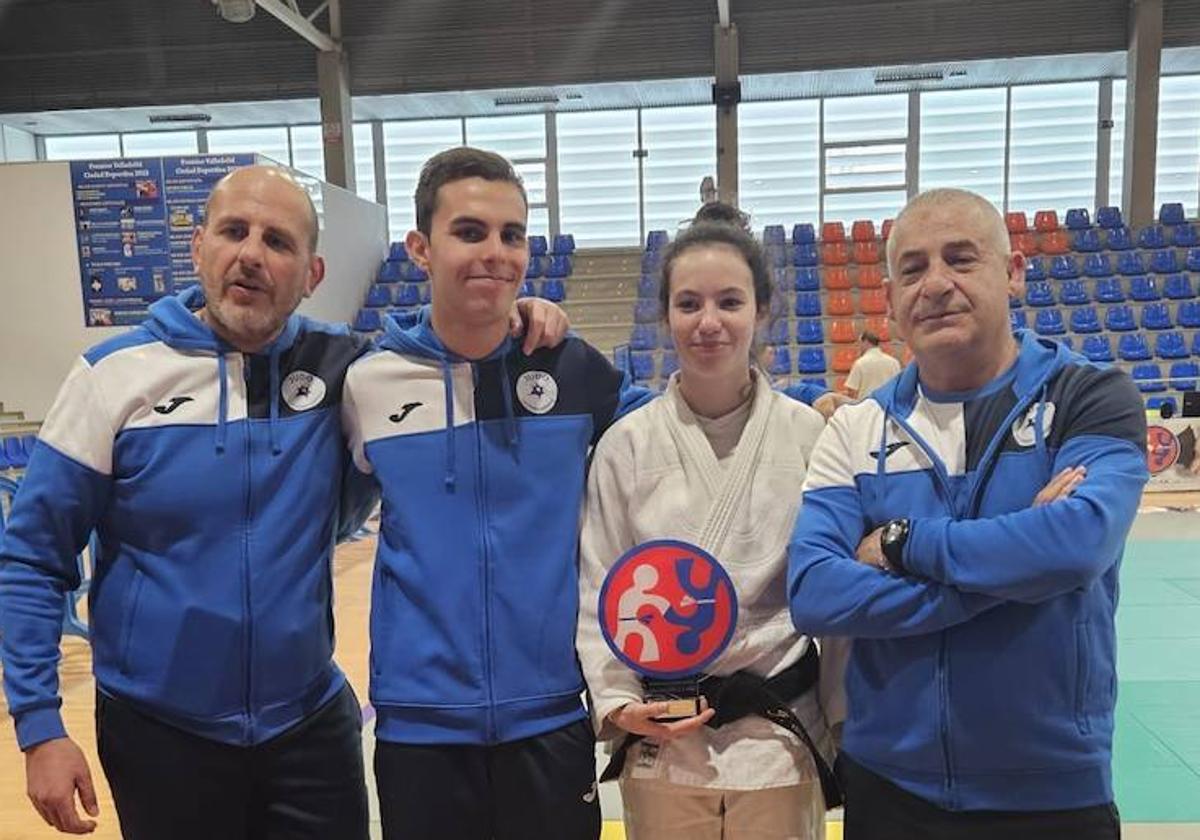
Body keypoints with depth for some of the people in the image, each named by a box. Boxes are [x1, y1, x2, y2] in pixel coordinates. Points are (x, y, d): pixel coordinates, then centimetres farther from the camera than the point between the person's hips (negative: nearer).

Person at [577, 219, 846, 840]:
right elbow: (598, 595, 0)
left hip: (783, 740, 0)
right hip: (662, 741, 1)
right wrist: (617, 702, -9)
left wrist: (844, 719, 2)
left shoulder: (808, 435, -6)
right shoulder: (625, 444, -5)